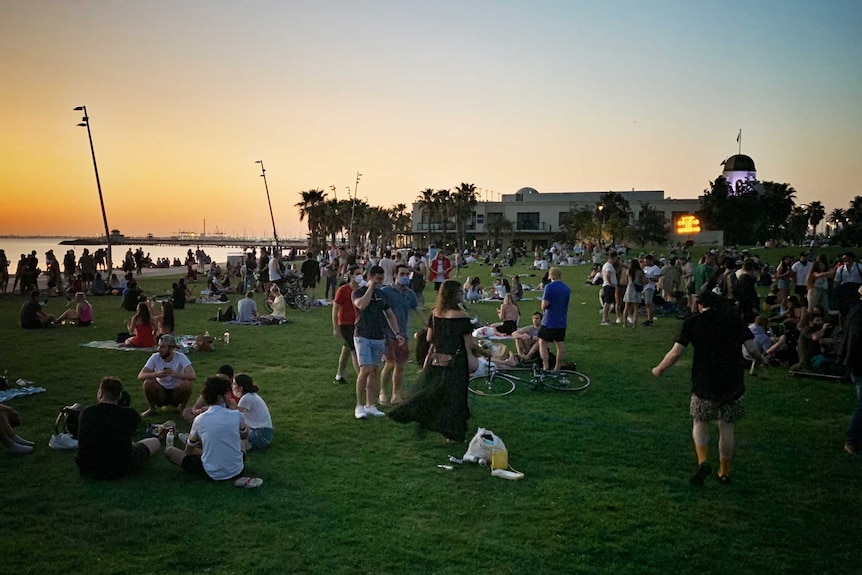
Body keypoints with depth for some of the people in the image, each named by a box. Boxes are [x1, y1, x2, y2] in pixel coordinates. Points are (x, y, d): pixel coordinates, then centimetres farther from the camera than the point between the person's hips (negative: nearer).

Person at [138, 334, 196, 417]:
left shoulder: (180, 357, -18)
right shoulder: (155, 357, -12)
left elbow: (193, 376, -30)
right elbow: (140, 376, -20)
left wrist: (176, 374, -47)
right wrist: (156, 374, -40)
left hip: (176, 394, -1)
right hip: (160, 393, 1)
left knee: (186, 383, -31)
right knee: (148, 382, -26)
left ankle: (182, 408, -2)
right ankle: (152, 408, 0)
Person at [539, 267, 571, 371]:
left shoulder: (549, 287, -15)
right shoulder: (567, 288, 6)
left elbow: (544, 305, -17)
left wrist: (544, 304, 3)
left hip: (549, 321, -6)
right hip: (562, 321, 6)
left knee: (542, 343, 6)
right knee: (560, 345, 9)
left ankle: (545, 366, -2)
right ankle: (557, 368, 16)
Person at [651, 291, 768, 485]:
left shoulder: (692, 322, 0)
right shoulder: (734, 320, 6)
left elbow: (676, 353, -5)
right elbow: (752, 348, 2)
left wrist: (659, 369, 9)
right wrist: (762, 359, 23)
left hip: (704, 383, -2)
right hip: (733, 383, 2)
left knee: (700, 423, 16)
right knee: (727, 427, 13)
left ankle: (703, 462, -4)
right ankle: (724, 473, 21)